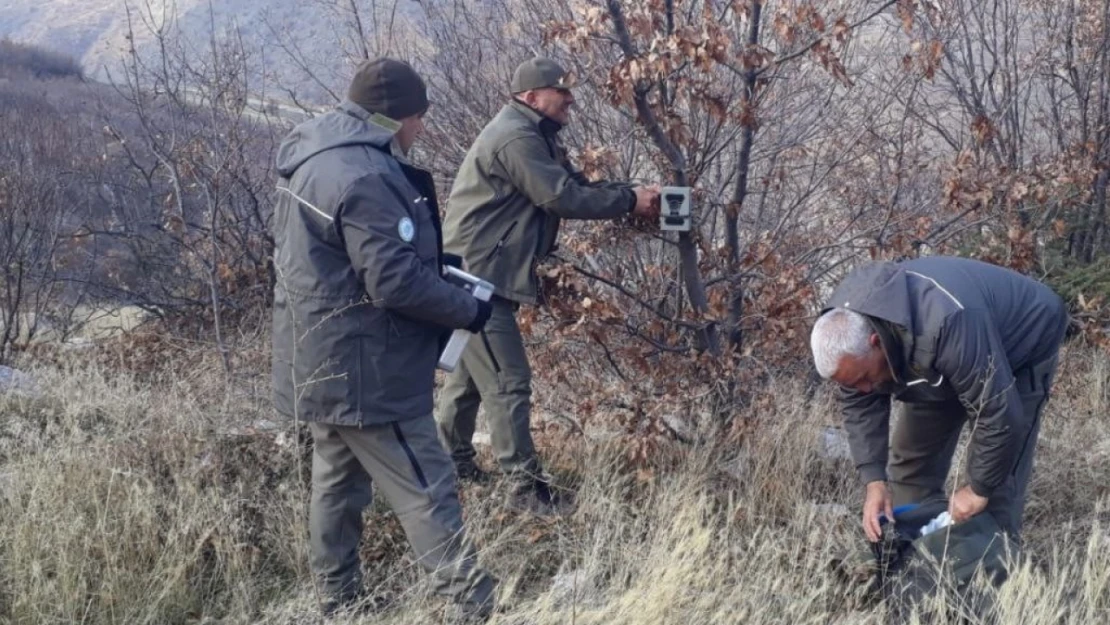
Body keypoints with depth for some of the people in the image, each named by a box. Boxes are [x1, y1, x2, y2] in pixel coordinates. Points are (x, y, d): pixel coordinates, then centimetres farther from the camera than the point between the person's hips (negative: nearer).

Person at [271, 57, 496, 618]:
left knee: (337, 482, 19)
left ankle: (337, 601, 31)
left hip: (325, 363, 10)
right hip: (362, 369, -10)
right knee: (427, 493, -4)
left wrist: (432, 262, 14)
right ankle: (476, 605, 3)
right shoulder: (363, 176, -24)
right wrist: (470, 310, -11)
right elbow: (396, 282, -25)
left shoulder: (315, 158, 9)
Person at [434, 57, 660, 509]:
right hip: (477, 276, -11)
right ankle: (528, 487, -8)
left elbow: (573, 185, 12)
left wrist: (630, 195, -2)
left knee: (472, 372, 20)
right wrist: (629, 200, -14)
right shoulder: (516, 138, -17)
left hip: (481, 276, 11)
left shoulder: (533, 136, 17)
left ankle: (451, 462, 33)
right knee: (508, 382, -10)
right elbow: (563, 198, -22)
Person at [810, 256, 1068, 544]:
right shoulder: (844, 324, -23)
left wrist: (979, 490, -25)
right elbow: (859, 404, -10)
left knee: (996, 484, -13)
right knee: (912, 458, 5)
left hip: (1020, 346, -6)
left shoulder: (948, 324, -46)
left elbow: (998, 414, -37)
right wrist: (874, 480, -20)